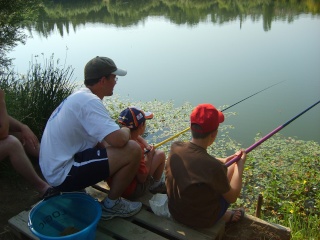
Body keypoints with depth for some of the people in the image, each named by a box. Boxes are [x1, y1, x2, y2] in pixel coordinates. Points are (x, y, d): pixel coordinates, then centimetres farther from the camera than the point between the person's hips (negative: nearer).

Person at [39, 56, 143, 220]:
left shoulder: (80, 96, 10)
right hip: (64, 175, -10)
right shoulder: (89, 101, -21)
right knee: (132, 150, -17)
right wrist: (126, 130, -7)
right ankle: (111, 205, 3)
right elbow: (118, 140, -30)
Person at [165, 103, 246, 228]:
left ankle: (223, 214, 35)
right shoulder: (214, 167, -34)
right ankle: (223, 215, 32)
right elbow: (232, 198, -15)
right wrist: (240, 165, -7)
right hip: (202, 221, -4)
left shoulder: (175, 148, -18)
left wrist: (222, 161, 4)